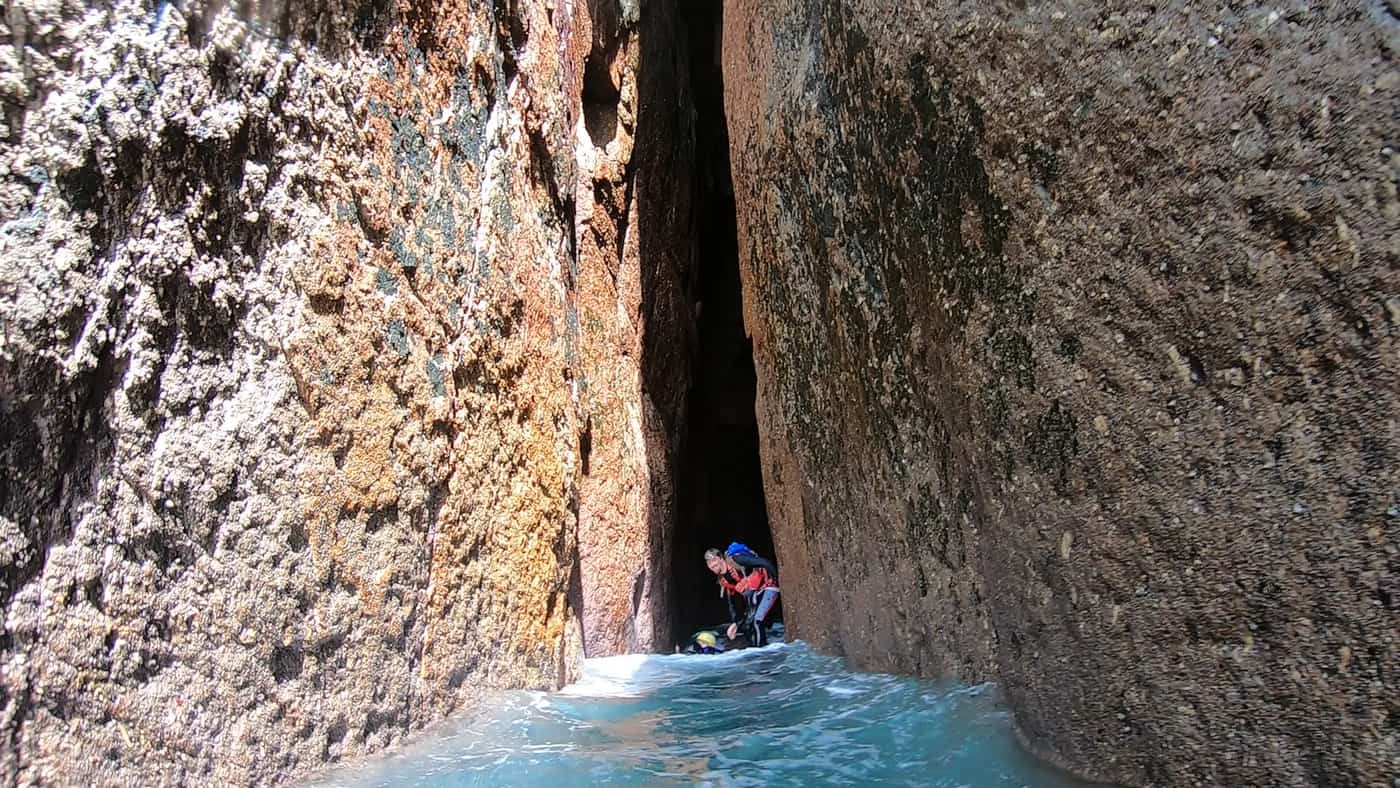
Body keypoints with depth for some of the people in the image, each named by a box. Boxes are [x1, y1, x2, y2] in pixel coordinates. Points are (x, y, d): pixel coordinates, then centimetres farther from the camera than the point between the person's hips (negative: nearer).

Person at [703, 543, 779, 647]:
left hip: (767, 587, -8)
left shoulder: (736, 560, -21)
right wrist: (734, 623, 4)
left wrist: (777, 579, -28)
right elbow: (731, 604, 10)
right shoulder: (723, 580, 3)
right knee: (746, 625, 4)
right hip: (754, 593, 8)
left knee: (757, 621, -20)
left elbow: (766, 563, -25)